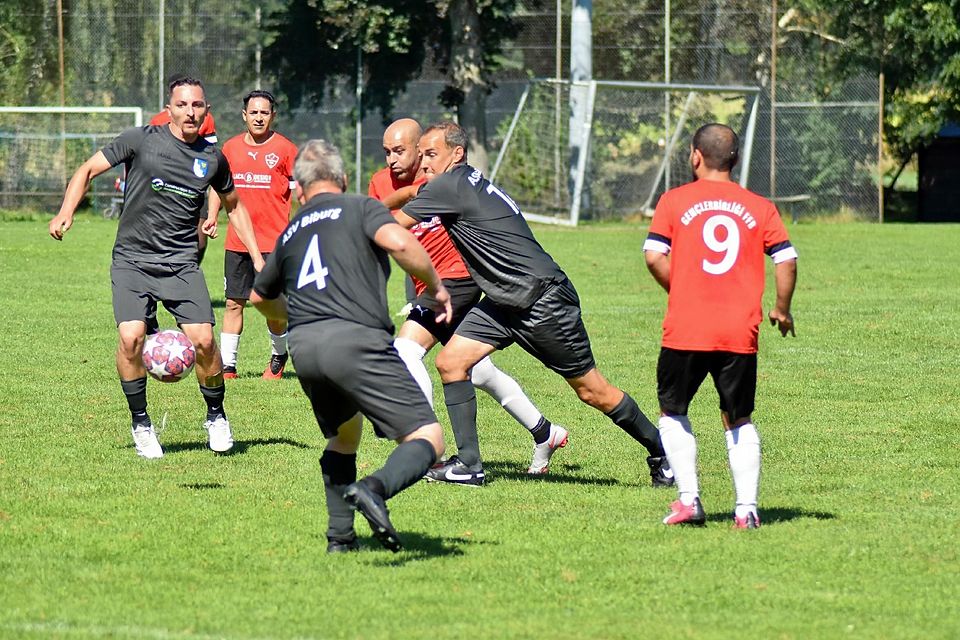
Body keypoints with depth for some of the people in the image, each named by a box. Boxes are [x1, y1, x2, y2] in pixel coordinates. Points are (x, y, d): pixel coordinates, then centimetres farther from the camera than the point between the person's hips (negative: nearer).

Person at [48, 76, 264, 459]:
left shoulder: (212, 158, 7)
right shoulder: (141, 140, -3)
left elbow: (233, 206, 23)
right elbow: (88, 170, 3)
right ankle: (140, 423, 1)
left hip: (182, 264, 2)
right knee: (131, 337, -20)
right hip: (132, 259, -2)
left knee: (203, 339, -13)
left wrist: (257, 257, 18)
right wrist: (66, 212, -13)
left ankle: (216, 416, 13)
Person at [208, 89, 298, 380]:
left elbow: (298, 192, 1)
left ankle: (278, 356, 25)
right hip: (237, 242, 3)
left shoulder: (285, 149, -2)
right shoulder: (231, 148, 8)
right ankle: (227, 365, 5)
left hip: (274, 242, -3)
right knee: (233, 303, 1)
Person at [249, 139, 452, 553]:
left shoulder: (290, 234, 26)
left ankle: (340, 537, 20)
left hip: (303, 348, 6)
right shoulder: (360, 208, 10)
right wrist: (436, 287, 3)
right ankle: (375, 489, -34)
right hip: (356, 340, -6)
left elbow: (260, 296, 42)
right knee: (427, 438, -6)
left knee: (343, 436, 30)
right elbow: (399, 242, -12)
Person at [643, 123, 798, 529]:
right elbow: (786, 259, 2)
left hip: (685, 329, -2)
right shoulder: (760, 207, 7)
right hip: (741, 334, 2)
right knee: (738, 420, 14)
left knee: (673, 412, 16)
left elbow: (654, 257, -5)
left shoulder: (674, 201, 3)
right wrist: (782, 310, 16)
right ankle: (746, 507, 0)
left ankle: (689, 499, 3)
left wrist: (681, 293, 11)